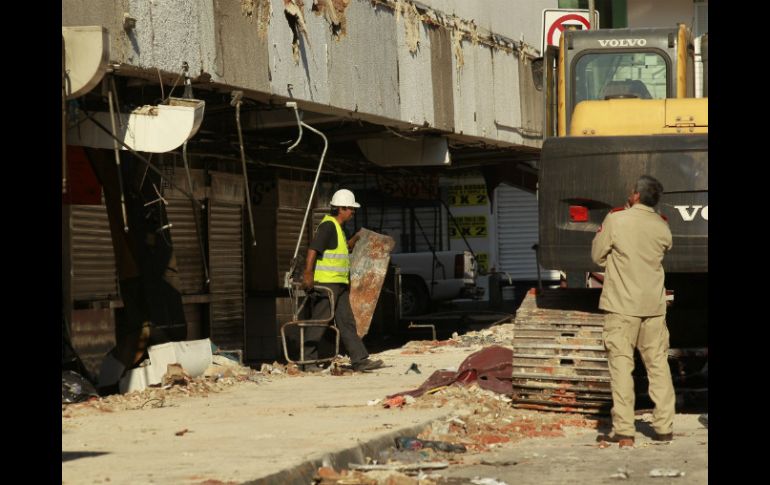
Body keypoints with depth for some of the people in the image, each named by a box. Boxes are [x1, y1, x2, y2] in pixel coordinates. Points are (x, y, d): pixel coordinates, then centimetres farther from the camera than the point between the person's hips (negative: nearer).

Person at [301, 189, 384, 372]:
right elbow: (313, 250, -23)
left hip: (340, 284, 10)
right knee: (318, 323, -4)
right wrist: (308, 274, -32)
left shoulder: (337, 227, 18)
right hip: (326, 282, -10)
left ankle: (360, 360, 2)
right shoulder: (328, 225, -12)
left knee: (347, 323, 5)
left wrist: (356, 238, 22)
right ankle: (307, 361, 2)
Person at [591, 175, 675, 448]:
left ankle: (624, 431, -5)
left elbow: (598, 256, 0)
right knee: (658, 364, 10)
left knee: (621, 365, -2)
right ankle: (664, 427, 12)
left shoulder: (615, 220, -9)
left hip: (622, 305, -4)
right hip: (654, 305, 4)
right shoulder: (662, 226, 3)